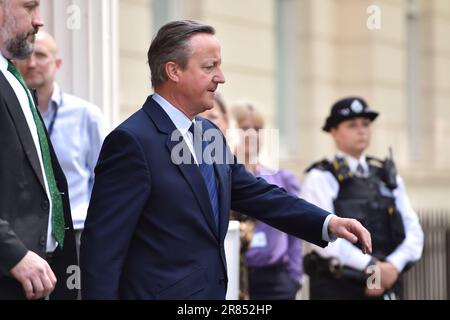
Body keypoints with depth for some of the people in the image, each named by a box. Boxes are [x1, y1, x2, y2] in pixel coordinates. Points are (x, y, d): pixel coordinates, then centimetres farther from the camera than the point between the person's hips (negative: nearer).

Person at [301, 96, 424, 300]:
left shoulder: (388, 176, 16)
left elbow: (412, 231, 9)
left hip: (385, 286, 5)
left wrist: (393, 266, -9)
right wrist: (371, 266, -18)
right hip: (336, 288, -5)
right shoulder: (321, 178, -1)